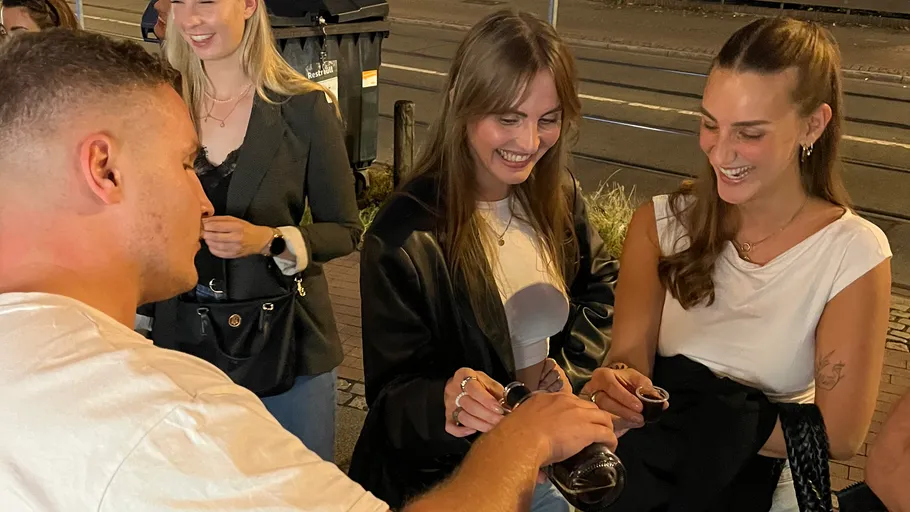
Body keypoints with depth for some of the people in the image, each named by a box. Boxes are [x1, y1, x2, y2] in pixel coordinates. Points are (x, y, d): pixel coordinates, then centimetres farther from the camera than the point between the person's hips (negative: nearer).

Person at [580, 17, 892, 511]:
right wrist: (617, 381, -30)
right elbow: (629, 353, -6)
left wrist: (679, 417, -16)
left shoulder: (853, 255, -10)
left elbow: (838, 434, -9)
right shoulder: (661, 222, -3)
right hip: (650, 461, 1)